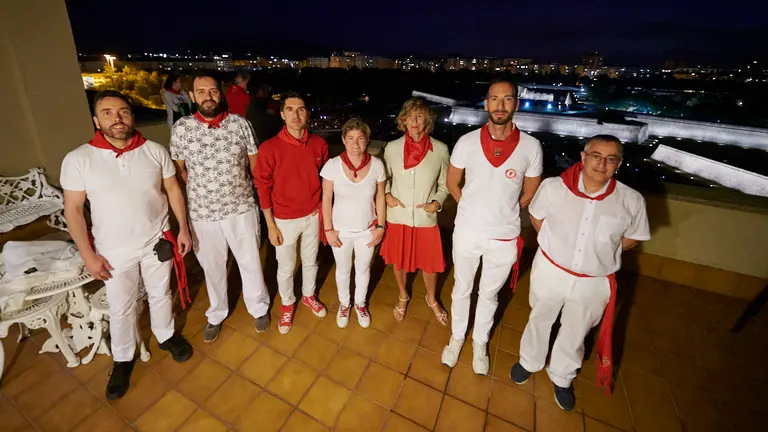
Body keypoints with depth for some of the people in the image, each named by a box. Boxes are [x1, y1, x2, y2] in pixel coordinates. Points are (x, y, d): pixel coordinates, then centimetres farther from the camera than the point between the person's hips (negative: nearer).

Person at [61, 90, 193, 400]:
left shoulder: (155, 151, -8)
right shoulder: (78, 160, -12)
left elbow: (173, 190, 0)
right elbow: (73, 210, -7)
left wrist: (183, 229, -2)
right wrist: (88, 255, -8)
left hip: (157, 241, 1)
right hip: (114, 251, -1)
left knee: (160, 295, 20)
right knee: (121, 309, 16)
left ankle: (166, 336, 46)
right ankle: (123, 360, 39)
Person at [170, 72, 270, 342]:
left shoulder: (241, 124, -5)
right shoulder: (181, 129, -4)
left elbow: (255, 165, 3)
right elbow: (179, 169, 8)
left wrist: (238, 185, 1)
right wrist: (202, 188, 0)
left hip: (241, 209, 0)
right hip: (202, 213, 1)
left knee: (251, 263, 13)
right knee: (212, 267, 18)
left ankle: (259, 308, 38)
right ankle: (216, 314, 42)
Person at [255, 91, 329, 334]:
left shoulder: (319, 144, -7)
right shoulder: (269, 148, -16)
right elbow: (263, 188, -10)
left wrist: (323, 209, 5)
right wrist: (271, 225, -9)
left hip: (312, 216, 3)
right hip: (285, 220, -2)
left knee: (310, 261, 22)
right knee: (286, 268, 15)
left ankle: (309, 296, 48)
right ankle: (287, 304, 41)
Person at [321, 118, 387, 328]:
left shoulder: (377, 165, -13)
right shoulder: (332, 165, -17)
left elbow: (380, 197, -3)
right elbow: (326, 199, -8)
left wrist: (380, 226, -2)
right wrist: (328, 229, -8)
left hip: (367, 229, 1)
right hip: (341, 230, -1)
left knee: (363, 269, 21)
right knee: (343, 270, 20)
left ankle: (360, 304, 48)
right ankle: (344, 304, 48)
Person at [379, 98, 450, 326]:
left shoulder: (440, 149, -8)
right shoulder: (391, 148, -5)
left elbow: (444, 185, 3)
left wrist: (437, 202, -14)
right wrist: (386, 195, -8)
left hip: (426, 219, -1)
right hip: (397, 217, 1)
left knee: (430, 263, 14)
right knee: (399, 261, 18)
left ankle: (432, 299, 44)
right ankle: (403, 296, 47)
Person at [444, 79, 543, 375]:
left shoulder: (531, 147, -10)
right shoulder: (467, 142, -9)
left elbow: (529, 195, 3)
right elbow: (452, 183, 5)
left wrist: (502, 214, 8)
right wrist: (474, 211, 8)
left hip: (505, 237, 0)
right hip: (466, 232, 1)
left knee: (489, 295, 20)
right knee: (461, 290, 19)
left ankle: (480, 343, 45)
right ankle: (457, 337, 44)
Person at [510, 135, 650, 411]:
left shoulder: (632, 201, -18)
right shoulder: (553, 187, -20)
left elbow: (632, 238, 2)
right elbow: (536, 216, 0)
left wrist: (601, 252, -5)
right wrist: (555, 245, -2)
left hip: (594, 282, 1)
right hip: (550, 271, 0)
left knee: (575, 332, 23)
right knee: (540, 319, 23)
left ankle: (561, 378, 52)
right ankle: (529, 362, 53)